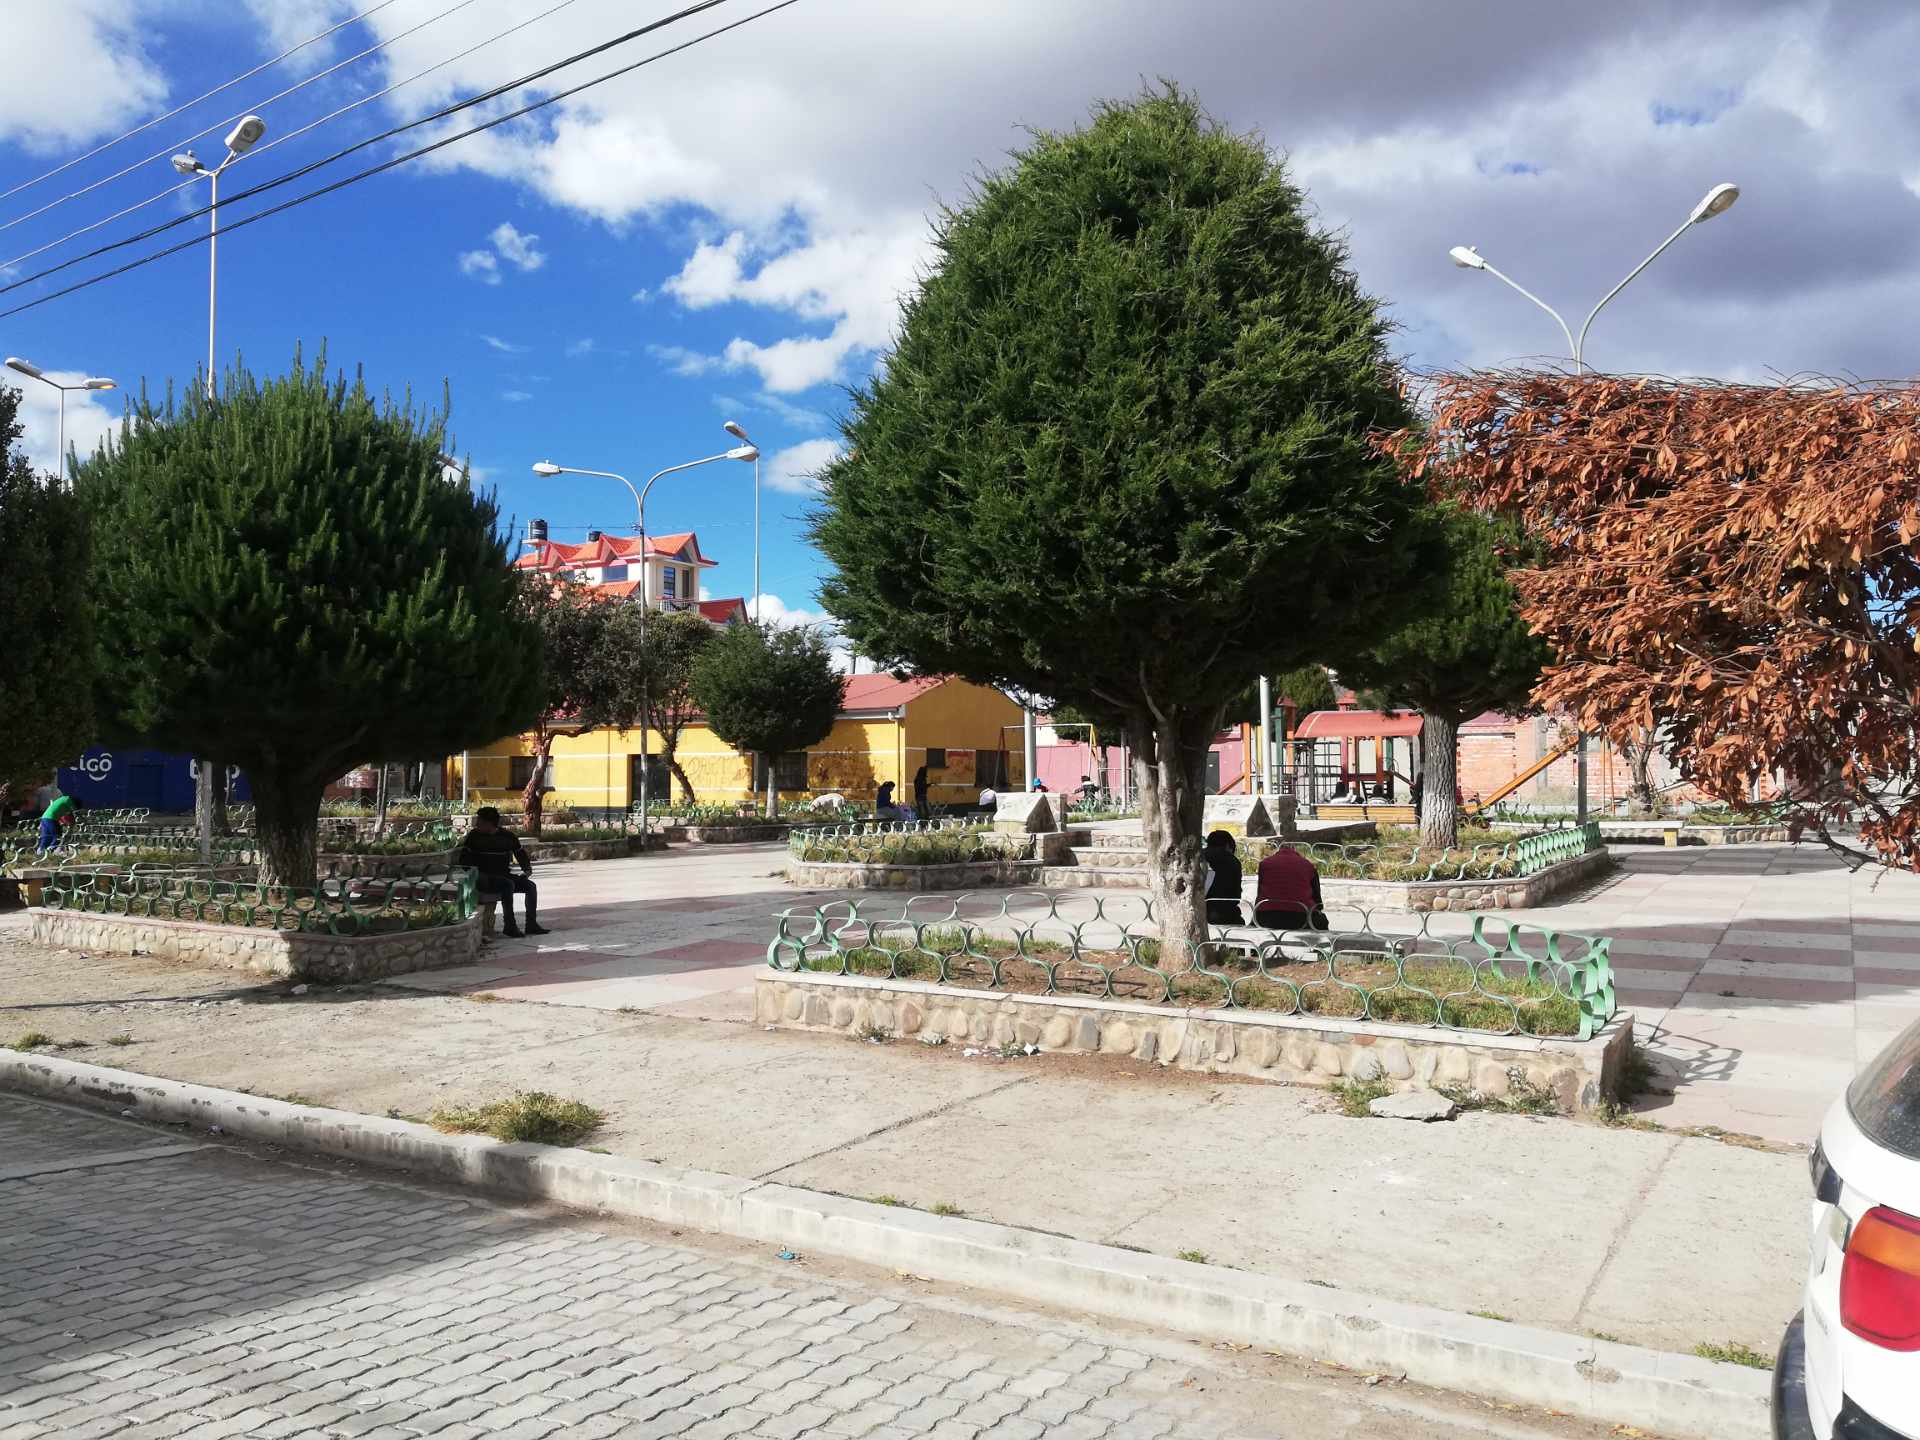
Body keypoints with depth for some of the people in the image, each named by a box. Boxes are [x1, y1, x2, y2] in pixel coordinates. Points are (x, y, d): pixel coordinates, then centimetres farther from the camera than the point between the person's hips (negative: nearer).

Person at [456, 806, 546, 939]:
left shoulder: (508, 836, 6)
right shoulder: (474, 835, -1)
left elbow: (520, 853, 16)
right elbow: (464, 859, -2)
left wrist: (527, 869, 0)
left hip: (504, 875, 5)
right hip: (484, 878, -5)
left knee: (531, 886, -12)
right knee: (508, 885, -32)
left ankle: (531, 924, -8)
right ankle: (509, 926, -29)